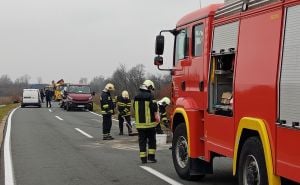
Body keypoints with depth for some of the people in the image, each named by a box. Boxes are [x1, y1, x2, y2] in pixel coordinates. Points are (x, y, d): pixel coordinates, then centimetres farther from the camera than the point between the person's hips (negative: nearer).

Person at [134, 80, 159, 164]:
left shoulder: (136, 97, 9)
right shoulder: (150, 96, -10)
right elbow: (154, 109, -14)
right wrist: (157, 118, -1)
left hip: (139, 123, 5)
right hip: (149, 123, -5)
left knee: (142, 141, 8)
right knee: (152, 140, 8)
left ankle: (143, 158, 7)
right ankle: (151, 157, 6)